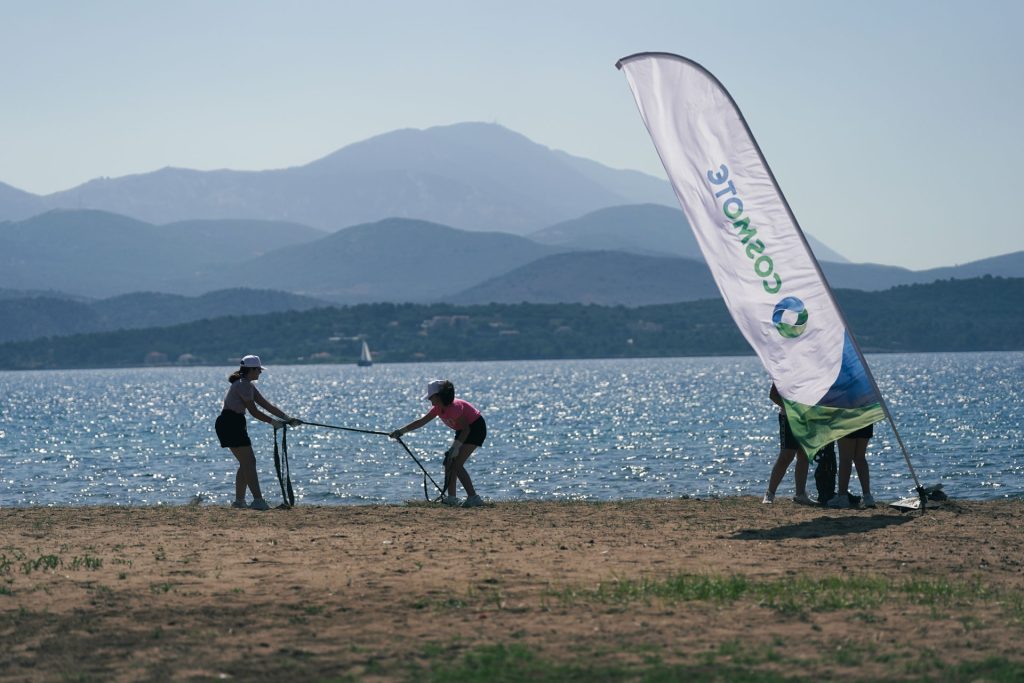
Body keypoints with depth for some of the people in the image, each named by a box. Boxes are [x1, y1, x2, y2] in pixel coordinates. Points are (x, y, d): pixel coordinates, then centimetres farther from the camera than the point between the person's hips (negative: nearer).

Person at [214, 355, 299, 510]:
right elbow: (254, 411, -17)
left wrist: (288, 419, 9)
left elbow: (267, 405, 15)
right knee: (249, 462, -13)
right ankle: (258, 500, -17)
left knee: (246, 462, 14)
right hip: (231, 423, -11)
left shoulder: (248, 385, 17)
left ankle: (239, 500, 18)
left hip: (233, 425, 11)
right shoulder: (243, 385, -15)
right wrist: (273, 422, -9)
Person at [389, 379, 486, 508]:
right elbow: (421, 422, 6)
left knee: (456, 464, -17)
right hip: (464, 431, 10)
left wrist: (456, 447, -29)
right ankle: (451, 498, 11)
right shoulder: (438, 408, 0)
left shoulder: (454, 407, -28)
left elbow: (466, 429, -27)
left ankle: (473, 498, -19)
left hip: (476, 428, -10)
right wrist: (401, 431, 4)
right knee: (449, 462, 7)